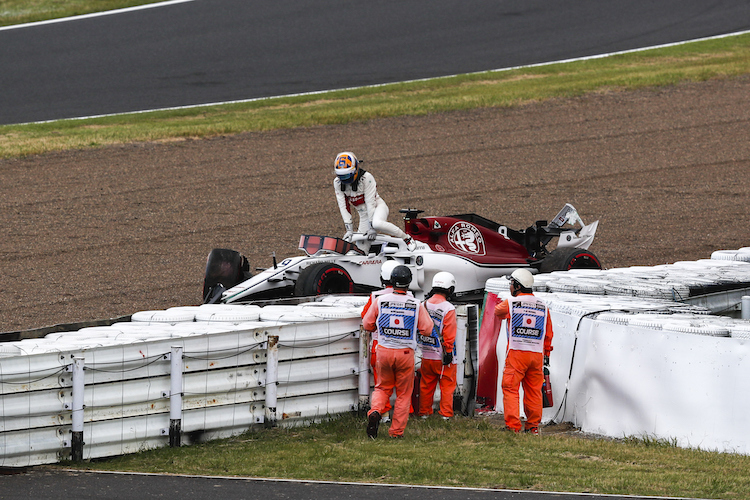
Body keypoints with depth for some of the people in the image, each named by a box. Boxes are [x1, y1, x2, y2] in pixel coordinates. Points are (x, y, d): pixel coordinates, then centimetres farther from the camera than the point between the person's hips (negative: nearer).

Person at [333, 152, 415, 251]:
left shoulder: (366, 178, -22)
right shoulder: (337, 183, -7)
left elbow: (370, 202, -22)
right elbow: (343, 206, -5)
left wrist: (372, 228, -24)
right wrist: (349, 229, -12)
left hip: (377, 207, -6)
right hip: (363, 214, 6)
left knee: (377, 223, -40)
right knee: (361, 248, -6)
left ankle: (406, 238, -23)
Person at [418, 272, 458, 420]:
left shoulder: (424, 305, 2)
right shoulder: (448, 309, -15)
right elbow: (449, 334, -14)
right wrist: (448, 352, -11)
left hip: (426, 354, 5)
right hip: (442, 356, -5)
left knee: (426, 385, 15)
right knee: (447, 385, 6)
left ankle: (424, 412, 21)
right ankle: (446, 413, 7)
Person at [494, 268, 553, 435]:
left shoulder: (510, 303, -4)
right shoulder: (543, 306, 9)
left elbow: (498, 311, 19)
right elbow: (548, 334, 14)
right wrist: (546, 354, 23)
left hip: (516, 352, -4)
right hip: (537, 353, 4)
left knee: (510, 389, -1)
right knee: (534, 391, 11)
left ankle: (513, 426, -8)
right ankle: (533, 426, 15)